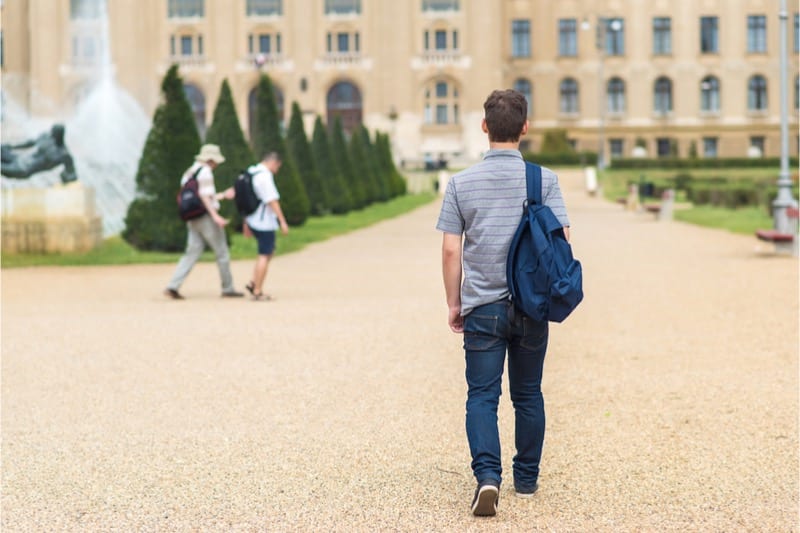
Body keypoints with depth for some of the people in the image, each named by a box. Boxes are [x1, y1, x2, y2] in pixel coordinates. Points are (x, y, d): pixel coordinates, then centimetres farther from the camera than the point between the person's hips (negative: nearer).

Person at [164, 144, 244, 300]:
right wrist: (215, 216, -27)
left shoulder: (189, 173, 18)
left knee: (191, 254, 4)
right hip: (206, 218, -8)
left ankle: (173, 287, -9)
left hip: (193, 221, 8)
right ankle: (228, 289, 10)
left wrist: (223, 195, 28)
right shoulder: (205, 171, -11)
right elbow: (204, 196, -21)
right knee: (222, 253, 3)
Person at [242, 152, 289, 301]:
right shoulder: (265, 176, -16)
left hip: (253, 220, 9)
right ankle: (258, 292, 0)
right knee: (264, 255, -2)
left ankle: (253, 283, 11)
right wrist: (283, 222, -17)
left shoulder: (250, 173, 12)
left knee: (269, 251, 19)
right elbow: (272, 201, -20)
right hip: (264, 222, -9)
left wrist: (246, 223, 23)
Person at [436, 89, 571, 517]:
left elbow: (450, 250, -2)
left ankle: (487, 475, -18)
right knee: (528, 395, 14)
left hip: (482, 306, -1)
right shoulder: (545, 180, -3)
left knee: (482, 395, 1)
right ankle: (527, 479, 24)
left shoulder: (461, 182, -2)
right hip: (532, 306, 1)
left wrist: (453, 303, 7)